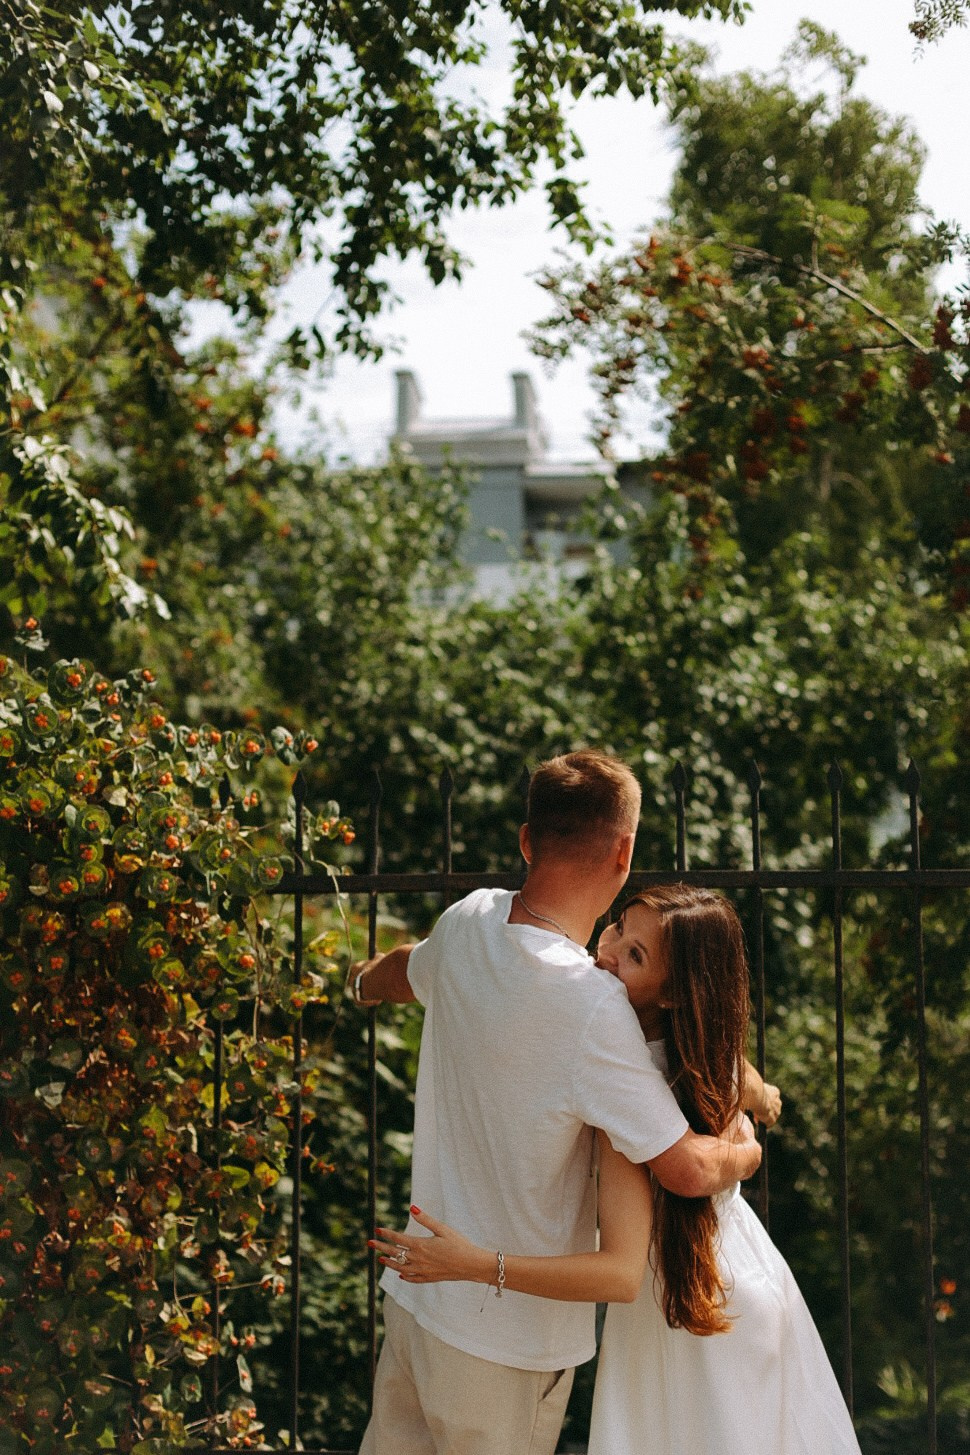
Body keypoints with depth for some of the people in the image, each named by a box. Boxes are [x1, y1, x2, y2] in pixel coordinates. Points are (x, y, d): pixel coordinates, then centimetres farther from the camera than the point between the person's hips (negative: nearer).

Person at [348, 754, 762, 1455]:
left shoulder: (467, 924, -6)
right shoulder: (592, 1005, -29)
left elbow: (400, 971, 19)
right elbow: (687, 1169, -25)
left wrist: (366, 978, 43)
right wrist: (746, 1150, -2)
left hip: (415, 1290, 7)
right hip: (507, 1337, -7)